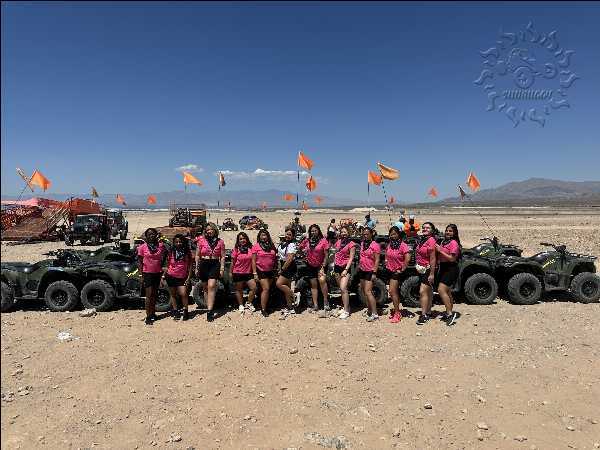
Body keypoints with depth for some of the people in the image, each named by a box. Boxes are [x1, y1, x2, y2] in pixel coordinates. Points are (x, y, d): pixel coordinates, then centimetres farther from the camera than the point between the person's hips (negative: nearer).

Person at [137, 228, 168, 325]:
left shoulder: (161, 245, 1)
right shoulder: (143, 247, -5)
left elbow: (164, 257, 16)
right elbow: (139, 262, -2)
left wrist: (162, 269, 8)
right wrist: (141, 274, -7)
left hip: (157, 273, 4)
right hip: (147, 273, -3)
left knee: (155, 294, 14)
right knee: (149, 295, -5)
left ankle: (153, 313, 28)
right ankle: (148, 317, 0)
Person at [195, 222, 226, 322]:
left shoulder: (220, 242, 3)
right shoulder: (201, 240, 5)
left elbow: (222, 257, 6)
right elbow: (197, 255, 9)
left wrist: (222, 269, 0)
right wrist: (197, 268, 5)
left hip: (214, 265, -2)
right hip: (203, 265, 2)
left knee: (211, 286, -16)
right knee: (205, 288, 9)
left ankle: (209, 311, -18)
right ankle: (209, 308, 23)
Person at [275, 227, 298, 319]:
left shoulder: (291, 245, -15)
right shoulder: (282, 243, 10)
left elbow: (290, 258, -21)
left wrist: (283, 269, -16)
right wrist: (280, 268, 16)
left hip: (289, 267, -9)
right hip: (283, 266, 9)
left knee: (279, 284, -18)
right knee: (286, 287, 11)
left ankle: (292, 294, 3)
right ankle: (290, 308, 18)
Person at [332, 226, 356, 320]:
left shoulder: (351, 244, -5)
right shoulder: (338, 242, 13)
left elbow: (351, 258, -9)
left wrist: (346, 269, -16)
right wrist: (334, 267, 13)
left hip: (345, 268, -6)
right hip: (337, 267, 6)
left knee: (343, 288, -16)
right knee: (342, 289, 11)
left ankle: (346, 311, -11)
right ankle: (346, 307, 24)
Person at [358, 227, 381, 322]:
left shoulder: (375, 245, -12)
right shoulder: (362, 244, 10)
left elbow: (377, 260, -15)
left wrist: (374, 273, -19)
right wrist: (359, 266, 17)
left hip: (370, 271, -8)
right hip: (362, 270, 8)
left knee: (368, 292, -14)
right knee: (364, 292, 12)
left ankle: (375, 314, -10)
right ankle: (370, 311, 23)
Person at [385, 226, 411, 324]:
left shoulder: (402, 245, -17)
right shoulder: (389, 244, 4)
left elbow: (407, 259, -24)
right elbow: (387, 253, 25)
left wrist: (402, 270, -17)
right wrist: (386, 260, 10)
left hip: (397, 271, -7)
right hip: (390, 270, 7)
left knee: (392, 291, -10)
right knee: (395, 292, 16)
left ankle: (397, 313, -1)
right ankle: (396, 310, 28)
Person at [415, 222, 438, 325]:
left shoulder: (431, 240, -17)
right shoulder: (421, 239, 8)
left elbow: (433, 259, -19)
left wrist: (432, 274, -20)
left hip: (428, 270, -9)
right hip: (421, 269, 9)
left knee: (423, 291, -11)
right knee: (428, 291, 17)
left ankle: (423, 315, -6)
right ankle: (428, 312, 27)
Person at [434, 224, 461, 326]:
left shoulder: (454, 243, -11)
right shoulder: (443, 242, 15)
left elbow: (452, 258, -18)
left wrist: (440, 251, -18)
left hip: (451, 269, -9)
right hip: (443, 268, 9)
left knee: (441, 290, -18)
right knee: (447, 292, 15)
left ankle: (450, 313, -12)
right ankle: (449, 312, 26)